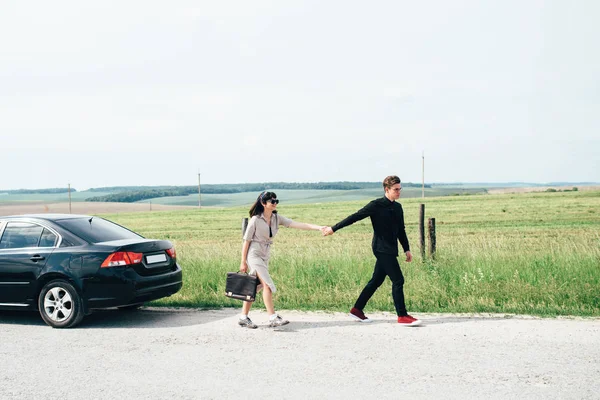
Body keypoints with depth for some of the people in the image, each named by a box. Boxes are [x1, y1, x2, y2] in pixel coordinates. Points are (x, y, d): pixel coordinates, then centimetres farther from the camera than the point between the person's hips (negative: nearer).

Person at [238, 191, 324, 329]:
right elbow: (246, 241, -8)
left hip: (265, 255, 6)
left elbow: (297, 224, -8)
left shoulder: (276, 218, 3)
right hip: (254, 254, -6)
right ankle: (273, 318, -15)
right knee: (267, 285, -14)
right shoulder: (255, 220, -12)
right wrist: (243, 262, -7)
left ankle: (243, 318, 16)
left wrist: (319, 227, -19)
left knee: (254, 287, 9)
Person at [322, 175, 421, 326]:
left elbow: (401, 230, 20)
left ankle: (357, 310, 22)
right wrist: (333, 229, -11)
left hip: (390, 249, 8)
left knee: (376, 281, 12)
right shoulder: (377, 205, -12)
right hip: (382, 248, -8)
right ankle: (402, 316, -3)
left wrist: (407, 249, 18)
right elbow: (355, 217, -12)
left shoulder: (397, 207, 11)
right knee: (398, 281, -9)